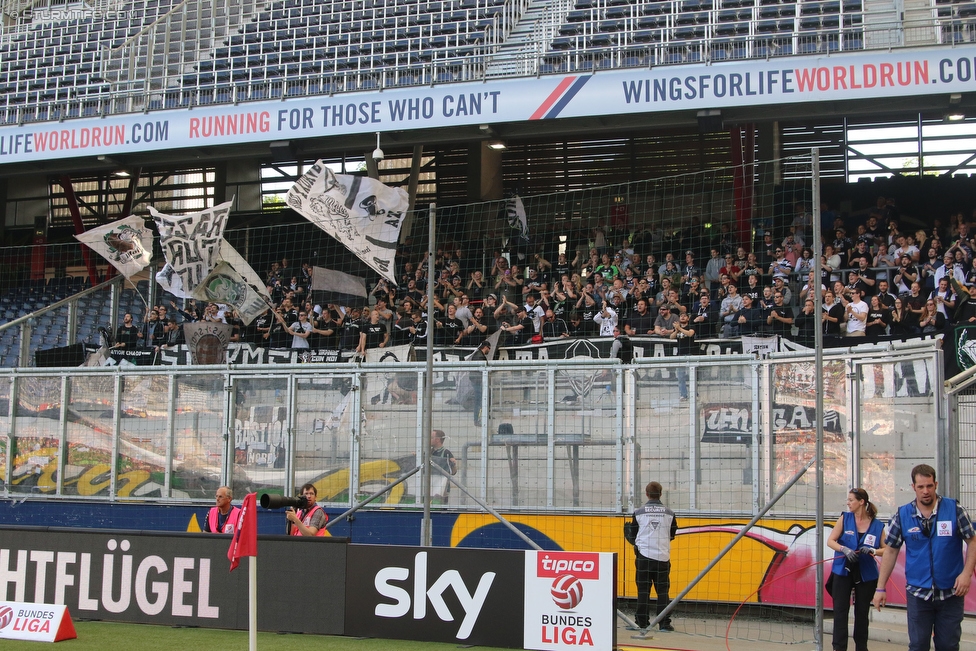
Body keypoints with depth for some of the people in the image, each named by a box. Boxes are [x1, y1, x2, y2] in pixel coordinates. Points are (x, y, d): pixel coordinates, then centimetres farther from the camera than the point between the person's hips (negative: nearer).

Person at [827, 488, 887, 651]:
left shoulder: (877, 525, -3)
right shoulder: (845, 519, -1)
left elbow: (886, 550, -1)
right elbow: (830, 541, -4)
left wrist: (873, 551, -21)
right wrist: (845, 549, -22)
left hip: (866, 575, 0)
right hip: (843, 572, 0)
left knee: (862, 612, 12)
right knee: (840, 611, -2)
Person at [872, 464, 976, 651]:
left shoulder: (955, 509, -4)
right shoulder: (902, 515, -2)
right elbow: (891, 551, 3)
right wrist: (880, 588, 0)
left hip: (951, 593, 0)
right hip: (918, 593, 1)